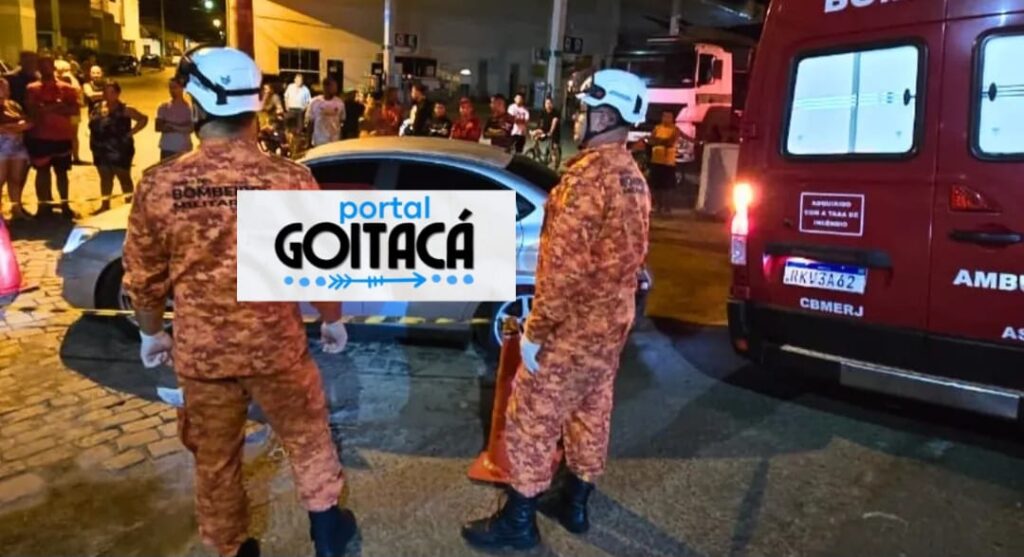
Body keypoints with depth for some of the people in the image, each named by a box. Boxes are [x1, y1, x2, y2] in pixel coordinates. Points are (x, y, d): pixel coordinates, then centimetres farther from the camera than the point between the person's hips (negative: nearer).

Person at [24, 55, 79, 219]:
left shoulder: (66, 88, 5)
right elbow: (31, 110, -10)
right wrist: (55, 106, -18)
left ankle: (65, 205, 16)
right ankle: (44, 205, 13)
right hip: (40, 136, -1)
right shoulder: (32, 88, 1)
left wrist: (46, 109, -13)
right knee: (42, 171, 5)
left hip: (62, 136, 1)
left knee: (62, 171, 9)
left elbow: (75, 109, -5)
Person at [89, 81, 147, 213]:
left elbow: (143, 119, -11)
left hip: (119, 151, -6)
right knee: (105, 178, 13)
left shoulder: (125, 110, -10)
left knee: (124, 178, 4)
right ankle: (105, 205, 23)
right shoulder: (98, 108, 8)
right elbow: (93, 124, 22)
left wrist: (130, 133, -14)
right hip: (101, 151, 6)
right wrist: (93, 139, 6)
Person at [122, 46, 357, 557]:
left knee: (216, 460, 20)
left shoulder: (159, 184, -12)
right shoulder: (290, 179, -15)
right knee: (308, 438, 22)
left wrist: (152, 333, 16)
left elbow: (142, 278, -2)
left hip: (200, 352, 1)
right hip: (276, 345, -1)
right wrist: (332, 321, 11)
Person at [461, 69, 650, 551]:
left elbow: (565, 263, -25)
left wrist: (536, 329, -19)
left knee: (532, 417, 3)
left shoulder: (589, 172, -22)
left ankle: (518, 519, 16)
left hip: (574, 324, -9)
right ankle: (576, 504, 34)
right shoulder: (633, 176, 9)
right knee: (591, 412, 18)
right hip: (611, 318, 9)